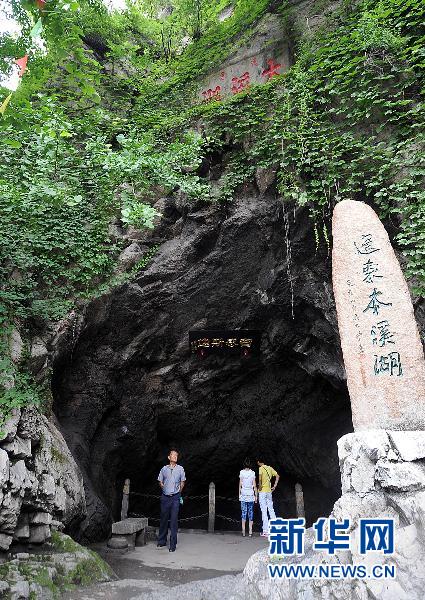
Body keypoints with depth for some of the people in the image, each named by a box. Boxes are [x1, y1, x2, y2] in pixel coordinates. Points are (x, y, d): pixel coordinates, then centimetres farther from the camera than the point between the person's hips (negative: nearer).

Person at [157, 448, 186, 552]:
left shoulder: (180, 469, 1)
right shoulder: (164, 469, 3)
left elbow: (182, 482, 11)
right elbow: (160, 482, 14)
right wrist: (165, 489, 5)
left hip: (175, 497, -1)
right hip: (165, 497, 2)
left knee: (174, 520, -3)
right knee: (163, 519, 11)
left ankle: (173, 544, 5)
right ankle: (162, 541, 26)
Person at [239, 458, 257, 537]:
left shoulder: (242, 472, -3)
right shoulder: (252, 473, -2)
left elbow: (240, 484, -1)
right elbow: (254, 485, -1)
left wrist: (239, 494, 8)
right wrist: (256, 496, 5)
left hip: (243, 495, 0)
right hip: (251, 495, 1)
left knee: (244, 512, 4)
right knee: (250, 512, 6)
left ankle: (243, 531, 1)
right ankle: (250, 531, 3)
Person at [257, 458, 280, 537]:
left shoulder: (260, 468, -9)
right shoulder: (270, 468, 10)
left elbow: (259, 477, -28)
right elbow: (277, 476, 11)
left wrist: (260, 486, -16)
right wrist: (274, 486, 10)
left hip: (262, 491, -6)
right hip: (269, 491, 6)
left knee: (264, 511, -3)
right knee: (271, 509, 14)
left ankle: (266, 531, -2)